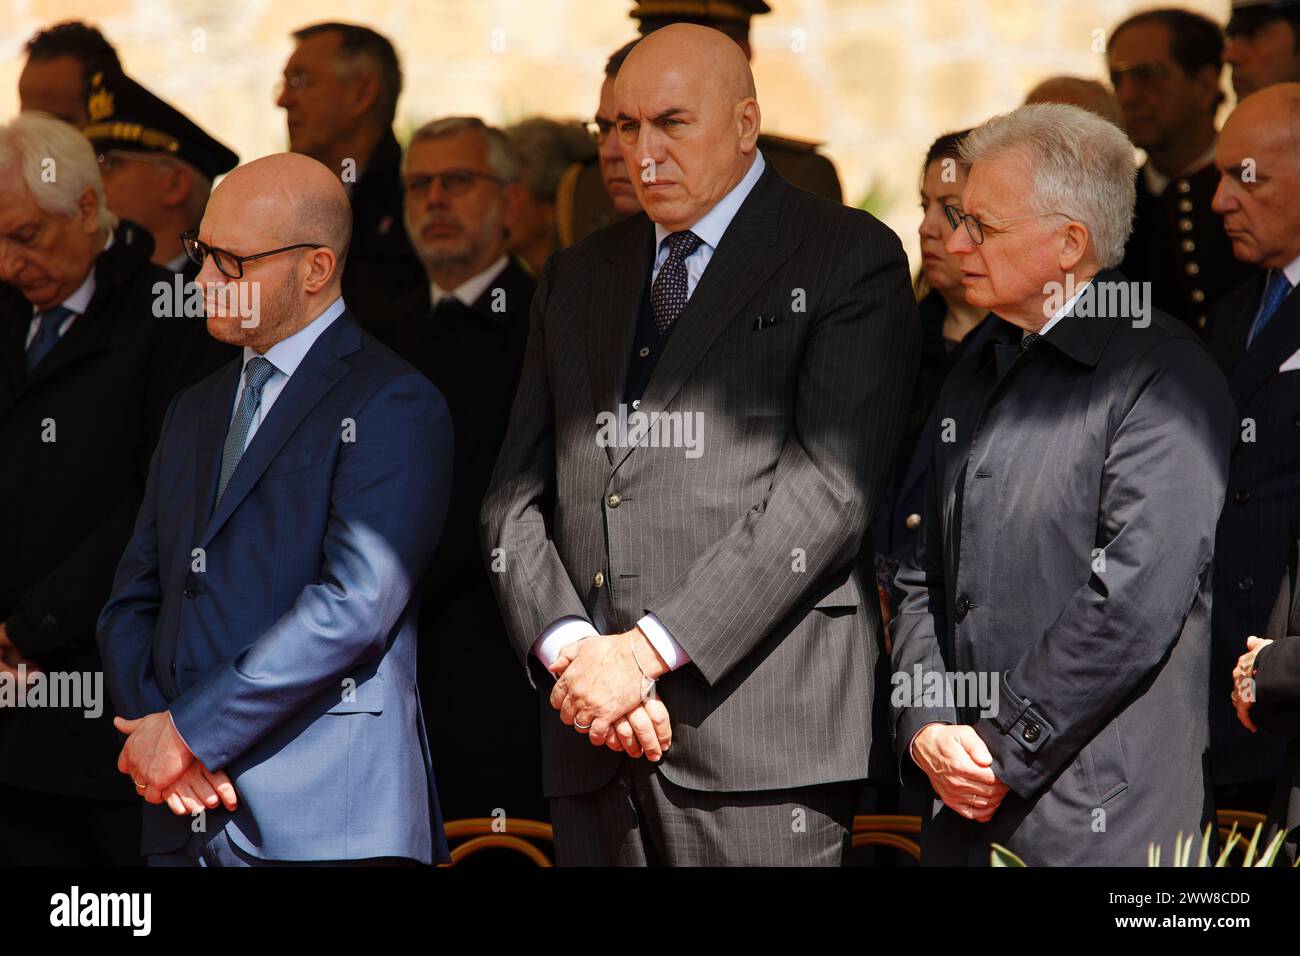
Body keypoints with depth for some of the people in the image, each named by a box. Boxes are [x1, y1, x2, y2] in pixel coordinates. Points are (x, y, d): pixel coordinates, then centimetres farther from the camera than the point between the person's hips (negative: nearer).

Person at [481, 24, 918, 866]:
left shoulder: (848, 257, 2)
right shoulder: (578, 277, 21)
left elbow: (828, 489, -9)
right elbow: (517, 497, 15)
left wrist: (649, 649, -13)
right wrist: (567, 651, -5)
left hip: (760, 732, -5)